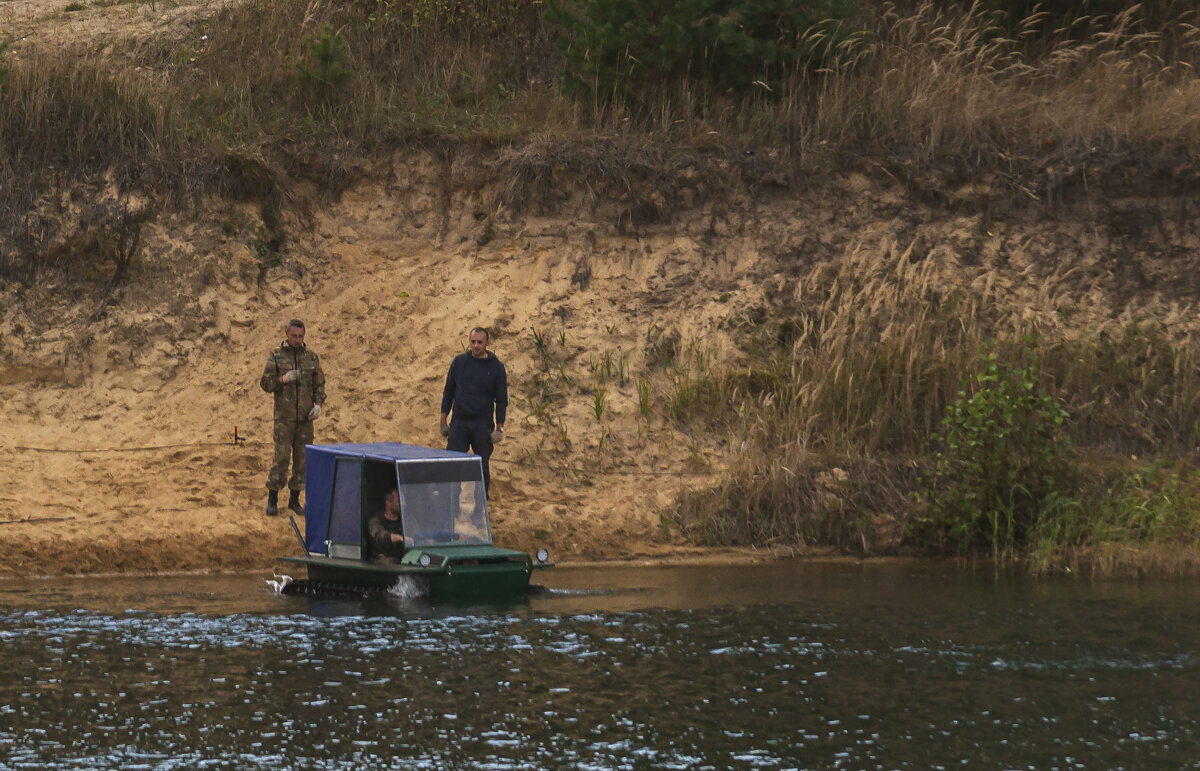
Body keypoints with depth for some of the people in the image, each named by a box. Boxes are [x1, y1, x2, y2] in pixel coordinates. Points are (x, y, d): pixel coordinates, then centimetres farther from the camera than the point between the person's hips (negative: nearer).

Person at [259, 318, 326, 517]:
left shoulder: (312, 357, 8)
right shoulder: (276, 356, 0)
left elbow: (319, 384, 12)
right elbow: (266, 383, -2)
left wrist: (318, 404, -4)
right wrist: (284, 379, -19)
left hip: (305, 418, 3)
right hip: (284, 417, -3)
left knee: (302, 458, 4)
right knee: (281, 457, -8)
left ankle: (295, 499, 13)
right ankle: (272, 499, 0)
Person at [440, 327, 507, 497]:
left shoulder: (496, 367, 0)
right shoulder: (459, 362, 4)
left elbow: (502, 400, 3)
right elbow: (448, 392, 10)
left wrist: (499, 428, -3)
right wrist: (443, 421, 6)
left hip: (483, 426, -1)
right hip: (458, 424, 1)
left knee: (482, 468, 4)